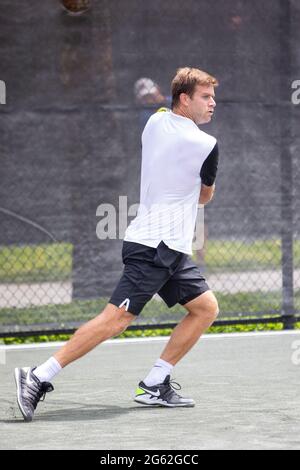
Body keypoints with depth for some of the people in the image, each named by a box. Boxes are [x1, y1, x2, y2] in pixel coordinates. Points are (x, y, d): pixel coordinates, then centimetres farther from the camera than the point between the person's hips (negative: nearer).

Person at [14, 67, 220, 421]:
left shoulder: (155, 122, 9)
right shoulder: (206, 145, -11)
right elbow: (205, 196, 10)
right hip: (154, 245, -9)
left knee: (206, 308, 10)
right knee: (117, 317, -14)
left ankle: (155, 385, 9)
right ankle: (39, 376, -16)